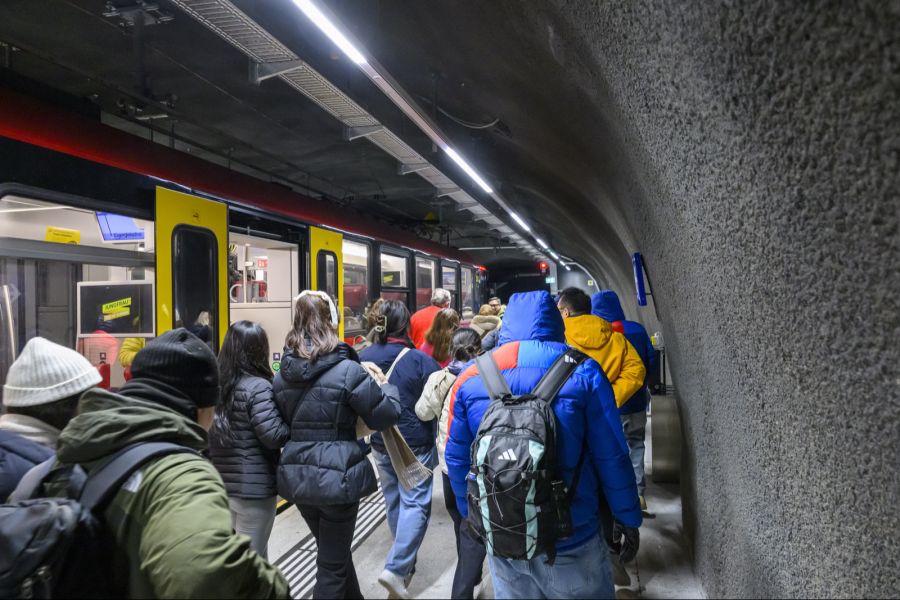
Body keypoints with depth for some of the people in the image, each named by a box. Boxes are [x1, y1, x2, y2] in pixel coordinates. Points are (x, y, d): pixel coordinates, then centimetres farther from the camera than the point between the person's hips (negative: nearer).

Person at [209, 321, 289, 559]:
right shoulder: (258, 387, -18)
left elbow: (211, 432, 12)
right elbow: (274, 436, -21)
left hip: (222, 483, 7)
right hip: (254, 487, -7)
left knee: (249, 554, 22)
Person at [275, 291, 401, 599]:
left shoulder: (283, 374, 2)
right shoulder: (347, 369, -16)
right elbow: (386, 415, -9)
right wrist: (386, 386, 9)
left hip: (298, 477, 6)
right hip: (336, 476, -6)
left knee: (334, 552, 26)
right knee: (332, 564, 10)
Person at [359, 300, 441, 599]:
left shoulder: (364, 357, -4)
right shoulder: (419, 359, -18)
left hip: (381, 443, 5)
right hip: (415, 444, -5)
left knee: (394, 501, 20)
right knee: (415, 504, 3)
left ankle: (405, 561, 36)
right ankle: (395, 569, -4)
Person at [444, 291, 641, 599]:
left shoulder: (469, 379, -4)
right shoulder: (582, 372, -12)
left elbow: (457, 461, 2)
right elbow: (611, 457, -10)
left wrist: (473, 516, 15)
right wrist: (628, 518, 3)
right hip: (570, 538, -2)